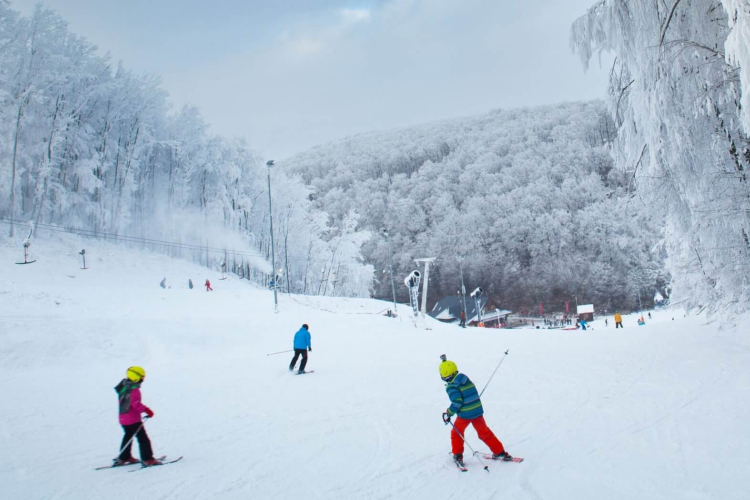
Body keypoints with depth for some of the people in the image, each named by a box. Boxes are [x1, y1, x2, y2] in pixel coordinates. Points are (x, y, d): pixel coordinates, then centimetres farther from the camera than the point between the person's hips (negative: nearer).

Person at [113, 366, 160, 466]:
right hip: (133, 420, -9)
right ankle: (147, 459, -6)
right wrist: (147, 410, -19)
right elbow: (136, 404, -27)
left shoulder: (123, 387, 7)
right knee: (143, 439, -3)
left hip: (123, 419, 9)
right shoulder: (134, 390, -20)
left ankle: (123, 458, 33)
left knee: (128, 436, 26)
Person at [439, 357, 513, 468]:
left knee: (456, 433, 19)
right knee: (485, 433, 19)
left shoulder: (451, 387, -14)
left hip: (464, 415, -5)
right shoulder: (465, 379, 4)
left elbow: (457, 402, -21)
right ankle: (500, 452, 22)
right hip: (478, 411, 5)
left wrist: (448, 413, -10)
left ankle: (458, 456, 20)